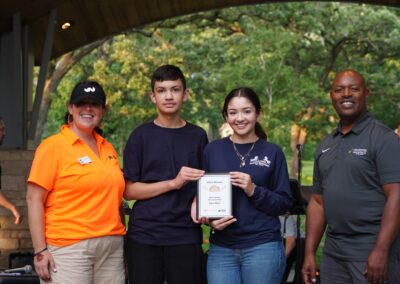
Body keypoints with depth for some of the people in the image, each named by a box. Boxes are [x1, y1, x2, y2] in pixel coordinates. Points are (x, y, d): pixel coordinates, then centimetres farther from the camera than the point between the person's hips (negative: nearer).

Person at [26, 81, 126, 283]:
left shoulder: (108, 149, 14)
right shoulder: (53, 146, -3)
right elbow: (34, 199, -7)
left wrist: (121, 239, 17)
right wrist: (40, 250, -13)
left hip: (112, 248, 5)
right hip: (68, 249, -5)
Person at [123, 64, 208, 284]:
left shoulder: (198, 136, 9)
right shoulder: (141, 136, 2)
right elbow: (129, 191, -3)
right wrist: (173, 183, -14)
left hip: (186, 235, 2)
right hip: (144, 235, -1)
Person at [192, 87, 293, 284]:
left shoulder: (272, 152, 3)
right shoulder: (212, 150, 7)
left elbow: (285, 203, 1)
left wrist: (254, 190, -15)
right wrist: (210, 220, -9)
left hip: (263, 247, -1)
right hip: (221, 248, 1)